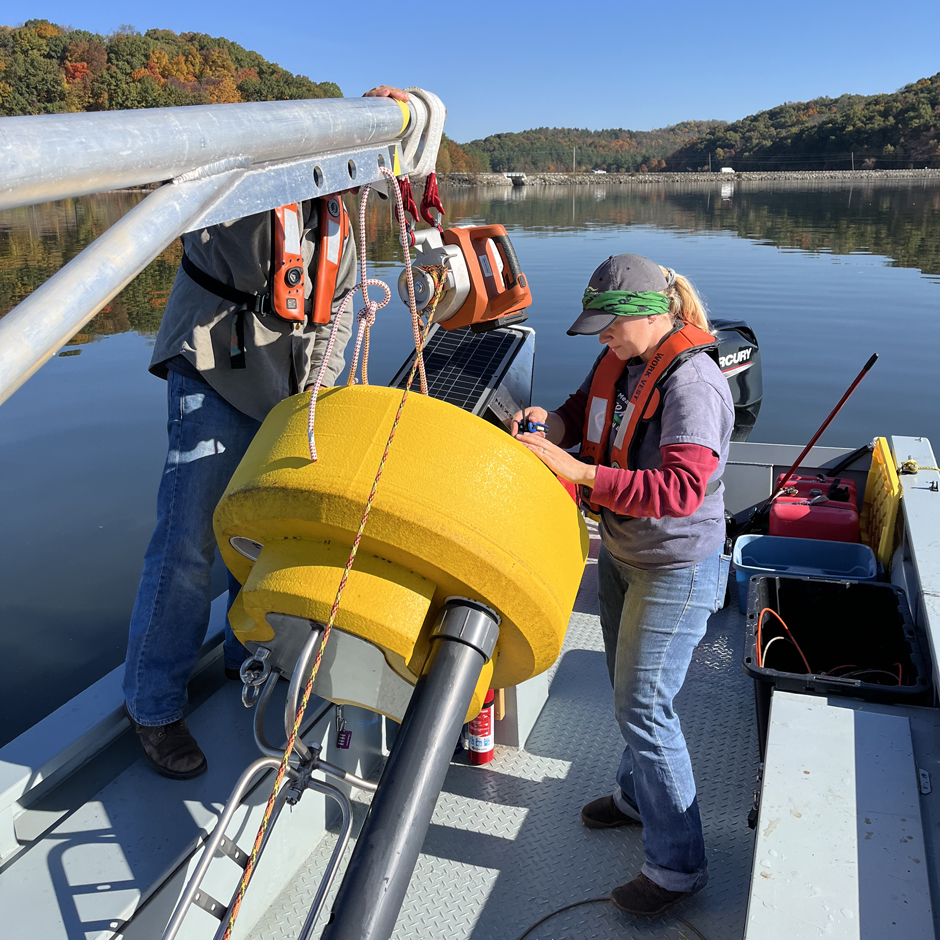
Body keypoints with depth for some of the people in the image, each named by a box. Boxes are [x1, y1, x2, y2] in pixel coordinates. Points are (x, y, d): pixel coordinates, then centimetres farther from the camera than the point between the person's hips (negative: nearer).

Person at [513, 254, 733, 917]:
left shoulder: (693, 383, -26)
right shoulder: (620, 360, 0)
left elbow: (681, 489, -35)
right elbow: (585, 410, 15)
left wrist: (578, 470, -38)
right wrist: (552, 422, -9)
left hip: (675, 569, -9)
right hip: (619, 550, 9)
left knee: (644, 707, -3)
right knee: (627, 687, 23)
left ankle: (678, 867, 15)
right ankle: (638, 794, 48)